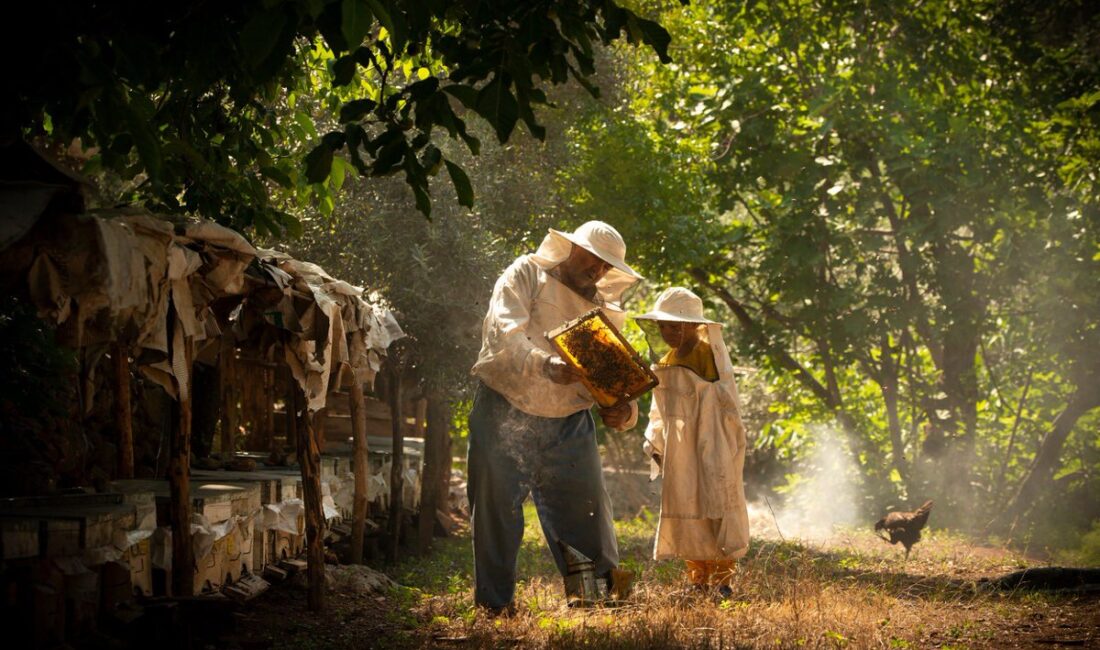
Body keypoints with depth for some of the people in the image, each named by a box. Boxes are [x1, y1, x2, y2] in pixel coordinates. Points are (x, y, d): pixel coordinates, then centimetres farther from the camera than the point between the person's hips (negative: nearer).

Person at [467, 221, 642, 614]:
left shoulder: (603, 309, 12)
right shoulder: (527, 274, -1)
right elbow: (505, 331, -18)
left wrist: (623, 410, -19)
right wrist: (544, 363, -37)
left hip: (568, 423, 3)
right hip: (505, 414, -3)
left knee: (587, 509, -2)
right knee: (496, 508, -1)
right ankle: (494, 603, 10)